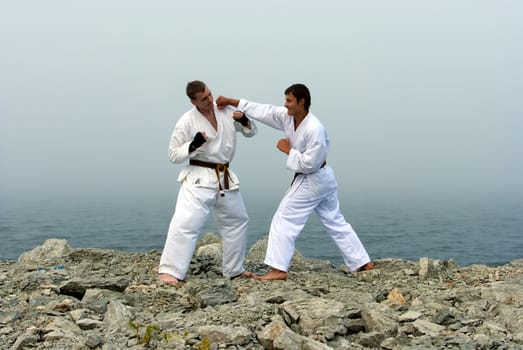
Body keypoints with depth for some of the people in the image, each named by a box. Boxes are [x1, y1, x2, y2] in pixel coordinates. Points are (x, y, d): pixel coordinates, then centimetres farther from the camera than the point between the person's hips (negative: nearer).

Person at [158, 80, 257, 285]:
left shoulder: (226, 112, 2)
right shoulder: (186, 121, -11)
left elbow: (250, 132, 13)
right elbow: (174, 155, -8)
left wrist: (244, 121, -9)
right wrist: (193, 145, -24)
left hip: (225, 179, 6)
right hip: (199, 179, -6)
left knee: (237, 220, 17)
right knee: (185, 223, -19)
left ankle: (234, 269, 32)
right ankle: (169, 271, -16)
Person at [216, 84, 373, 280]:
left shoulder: (314, 129, -26)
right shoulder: (287, 117, -1)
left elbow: (310, 163, -26)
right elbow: (263, 111, 1)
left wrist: (287, 150, -17)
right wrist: (231, 101, -2)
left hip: (312, 181, -10)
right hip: (324, 179, 10)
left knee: (284, 221, -5)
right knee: (336, 222, 15)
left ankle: (278, 270, -3)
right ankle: (362, 263, 21)